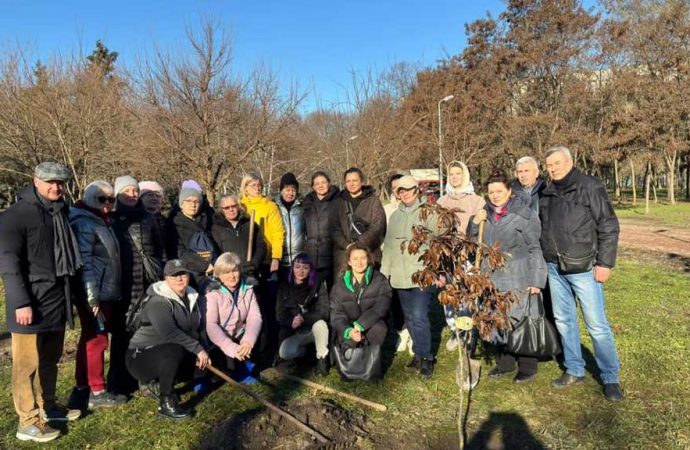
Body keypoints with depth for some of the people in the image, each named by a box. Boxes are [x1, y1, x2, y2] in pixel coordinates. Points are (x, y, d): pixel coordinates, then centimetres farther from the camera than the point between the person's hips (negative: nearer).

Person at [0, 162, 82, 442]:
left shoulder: (60, 212, 13)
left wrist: (68, 292, 17)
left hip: (56, 299, 7)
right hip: (31, 301, -7)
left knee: (50, 359, 18)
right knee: (27, 363, 1)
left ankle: (47, 406, 32)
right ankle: (28, 422, 10)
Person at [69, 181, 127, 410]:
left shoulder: (102, 222, 16)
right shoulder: (84, 223, -13)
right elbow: (84, 262, -20)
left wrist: (111, 293, 20)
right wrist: (92, 297, -23)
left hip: (105, 292, 10)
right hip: (94, 295, -10)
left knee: (89, 340, 16)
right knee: (97, 341, -1)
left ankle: (82, 388, 27)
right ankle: (97, 392, 10)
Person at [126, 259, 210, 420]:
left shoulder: (191, 297, 3)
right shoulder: (158, 302, -21)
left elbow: (198, 329, 4)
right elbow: (170, 333, -35)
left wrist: (201, 352, -14)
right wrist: (198, 349, -32)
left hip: (172, 356, 8)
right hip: (142, 357, -8)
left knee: (204, 365, -6)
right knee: (175, 351, -36)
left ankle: (154, 383, 10)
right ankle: (166, 404, -21)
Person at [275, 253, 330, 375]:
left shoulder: (318, 285, -6)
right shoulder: (284, 287, 1)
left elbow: (324, 312, -14)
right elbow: (280, 314, -2)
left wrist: (304, 318, -29)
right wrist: (291, 321, -24)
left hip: (314, 329, -1)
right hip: (293, 332, 1)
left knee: (320, 323, -35)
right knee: (285, 353, -26)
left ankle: (322, 358, -13)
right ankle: (304, 349, 8)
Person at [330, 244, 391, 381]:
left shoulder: (379, 280, -6)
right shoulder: (340, 283, -1)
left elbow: (382, 306, -19)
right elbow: (336, 313, -8)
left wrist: (360, 325, -30)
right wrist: (348, 331, -29)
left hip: (372, 326, -1)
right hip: (347, 328, 1)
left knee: (379, 327, -33)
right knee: (349, 342, -29)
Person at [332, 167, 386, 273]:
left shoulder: (373, 200, 6)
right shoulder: (339, 202, 14)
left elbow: (377, 226, -4)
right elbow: (335, 228, 7)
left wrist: (360, 243, -14)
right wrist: (346, 245, -9)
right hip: (344, 253, 2)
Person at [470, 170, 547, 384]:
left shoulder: (524, 214, -9)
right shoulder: (486, 214, 9)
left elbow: (536, 249, -9)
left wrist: (536, 280, -12)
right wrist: (474, 223, -1)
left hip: (518, 280, -6)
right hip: (493, 279, 6)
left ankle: (527, 368, 20)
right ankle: (504, 364, 29)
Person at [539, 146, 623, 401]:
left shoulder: (590, 187, -6)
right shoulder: (547, 194, 10)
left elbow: (609, 227, -8)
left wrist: (605, 263, -12)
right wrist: (544, 260, 12)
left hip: (584, 268, -6)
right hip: (555, 268, 6)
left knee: (597, 324, -1)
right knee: (564, 320, 13)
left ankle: (610, 378, 15)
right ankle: (574, 371, 27)